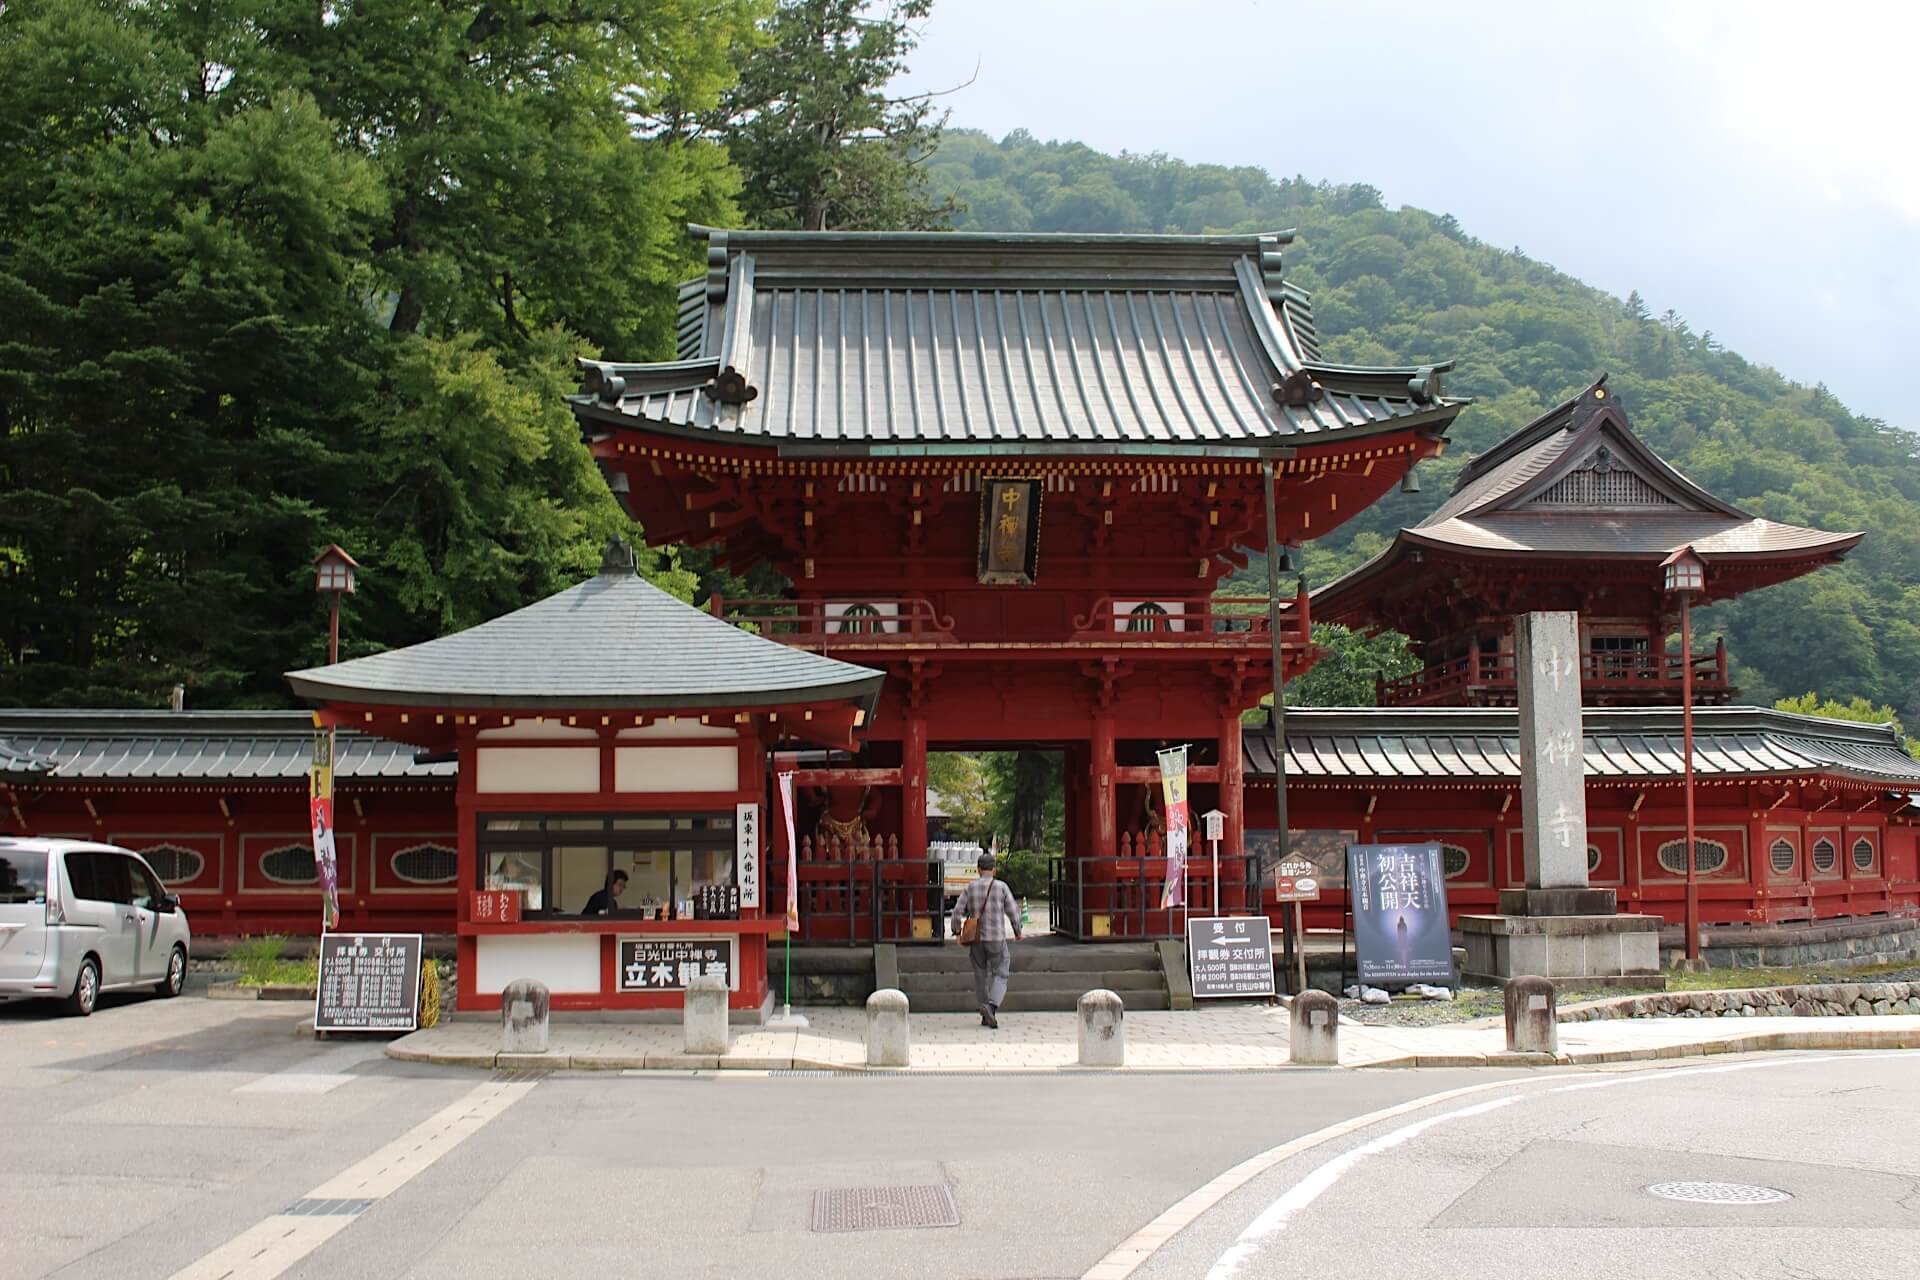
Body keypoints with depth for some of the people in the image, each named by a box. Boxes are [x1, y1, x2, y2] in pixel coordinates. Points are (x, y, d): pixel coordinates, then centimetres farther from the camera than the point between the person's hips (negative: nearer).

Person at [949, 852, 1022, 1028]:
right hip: (996, 938, -3)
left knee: (981, 975, 14)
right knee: (999, 975, 3)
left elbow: (958, 911, -4)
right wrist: (1017, 931, 11)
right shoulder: (1001, 887, -5)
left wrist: (956, 930, 13)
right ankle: (991, 1006, -22)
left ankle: (986, 1016, 17)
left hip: (976, 939, 3)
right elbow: (1013, 912, -4)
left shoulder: (970, 888, 0)